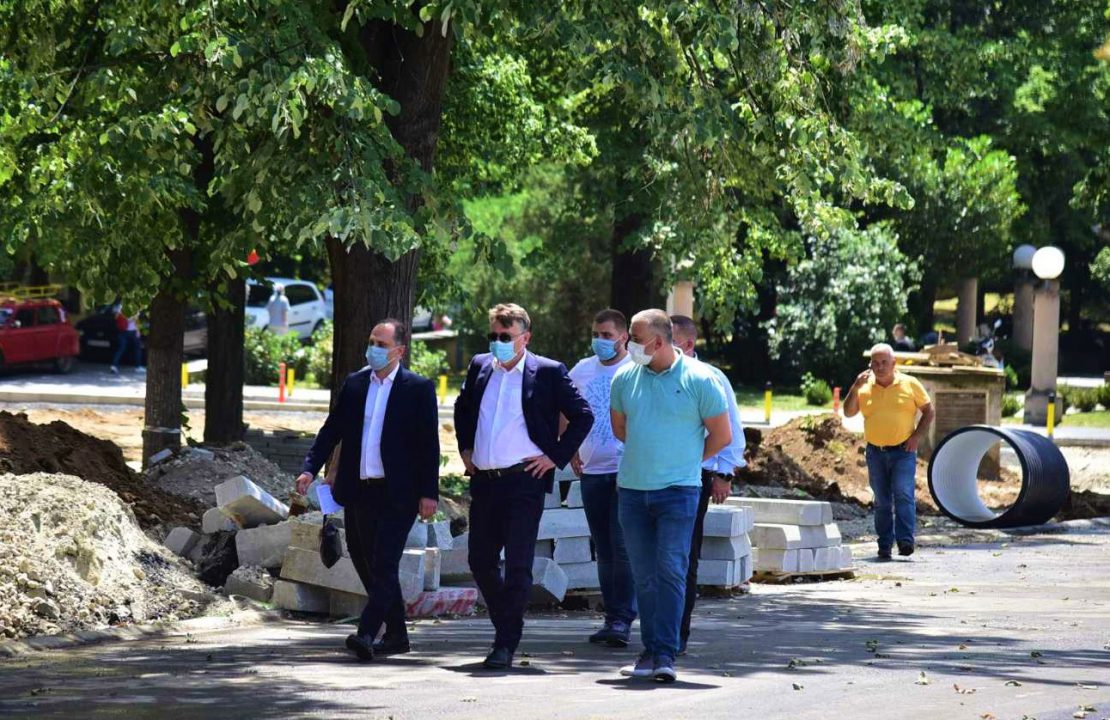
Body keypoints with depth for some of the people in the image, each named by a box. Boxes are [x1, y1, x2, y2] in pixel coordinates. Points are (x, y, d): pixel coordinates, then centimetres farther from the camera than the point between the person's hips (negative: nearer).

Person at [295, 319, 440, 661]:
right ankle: (396, 634, 21)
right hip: (359, 491, 6)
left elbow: (429, 443, -4)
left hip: (397, 493, -6)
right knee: (366, 563, 10)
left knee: (384, 564, -13)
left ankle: (367, 633, -20)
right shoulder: (354, 384, 11)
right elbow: (331, 430, 12)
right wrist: (310, 468, -1)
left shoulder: (418, 389, -2)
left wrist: (429, 492, -9)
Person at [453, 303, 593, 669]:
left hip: (524, 481, -6)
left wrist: (556, 457, -5)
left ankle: (506, 644, -5)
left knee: (518, 565, -7)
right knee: (480, 561, 11)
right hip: (483, 482, 6)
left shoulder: (548, 372, -3)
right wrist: (465, 447, 18)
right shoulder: (479, 367, 12)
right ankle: (505, 625, 29)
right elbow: (462, 409, 29)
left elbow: (583, 416, -1)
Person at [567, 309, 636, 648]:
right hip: (592, 471, 5)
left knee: (623, 546, -11)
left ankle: (622, 619, -10)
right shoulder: (581, 371, 11)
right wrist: (570, 450, 12)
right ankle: (612, 617, 16)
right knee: (604, 550, 10)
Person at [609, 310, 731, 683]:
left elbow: (721, 435, 2)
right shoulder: (625, 377, 5)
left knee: (671, 571, -10)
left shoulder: (699, 379, -7)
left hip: (678, 491, -4)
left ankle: (665, 655, -11)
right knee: (644, 576, 7)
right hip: (632, 490, 4)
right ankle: (651, 651, 14)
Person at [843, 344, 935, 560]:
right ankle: (884, 546, 9)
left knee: (903, 494, -17)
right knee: (881, 501, 5)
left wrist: (917, 435, -5)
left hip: (903, 451, -3)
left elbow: (928, 411, 7)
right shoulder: (864, 387, 6)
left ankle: (905, 540, -22)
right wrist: (855, 388, -13)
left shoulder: (910, 384, 2)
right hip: (875, 452, 3)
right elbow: (848, 413, 0)